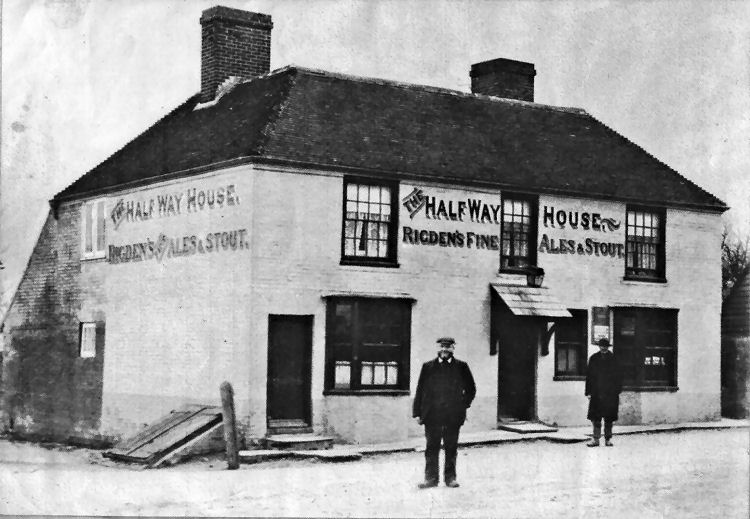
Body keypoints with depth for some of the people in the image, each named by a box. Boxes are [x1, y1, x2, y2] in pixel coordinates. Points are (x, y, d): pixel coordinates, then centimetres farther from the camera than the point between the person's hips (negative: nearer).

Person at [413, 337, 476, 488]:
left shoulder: (461, 367, 5)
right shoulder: (428, 367, 5)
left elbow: (471, 389, 15)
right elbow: (420, 390, 6)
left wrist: (464, 405, 7)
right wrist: (417, 412, 1)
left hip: (454, 416, 0)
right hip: (432, 416, 0)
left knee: (451, 448, 6)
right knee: (432, 448, 2)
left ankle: (450, 477, 15)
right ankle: (431, 478, 8)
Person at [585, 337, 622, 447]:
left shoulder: (613, 359, 4)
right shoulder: (594, 359, 7)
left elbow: (618, 376, 6)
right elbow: (589, 376, 8)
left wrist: (617, 391, 0)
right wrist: (588, 392, 3)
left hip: (610, 393, -1)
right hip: (596, 393, 1)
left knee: (609, 418, 3)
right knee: (596, 417, -3)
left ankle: (608, 439, 11)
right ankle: (596, 439, 0)